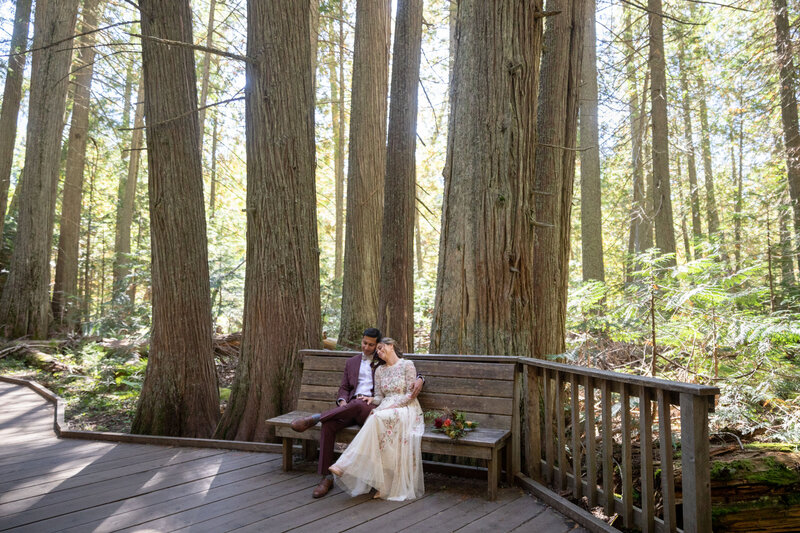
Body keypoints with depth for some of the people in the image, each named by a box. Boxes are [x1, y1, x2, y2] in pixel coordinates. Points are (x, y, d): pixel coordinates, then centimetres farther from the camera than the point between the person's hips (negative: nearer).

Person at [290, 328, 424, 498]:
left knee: (357, 404, -40)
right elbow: (344, 387, 21)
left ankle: (315, 418, -32)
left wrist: (419, 379, -9)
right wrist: (342, 401, -2)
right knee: (328, 425, -27)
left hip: (372, 407, -3)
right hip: (351, 406, 3)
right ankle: (326, 477, -22)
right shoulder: (352, 362, 24)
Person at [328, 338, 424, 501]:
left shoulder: (407, 365, 1)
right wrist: (373, 399, -7)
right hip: (386, 409, 5)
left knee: (377, 419, -37)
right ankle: (382, 485, -36)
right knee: (376, 420, -34)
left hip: (406, 408, -4)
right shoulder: (379, 370, 19)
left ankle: (347, 465, -39)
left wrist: (392, 406, -15)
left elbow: (411, 394, -5)